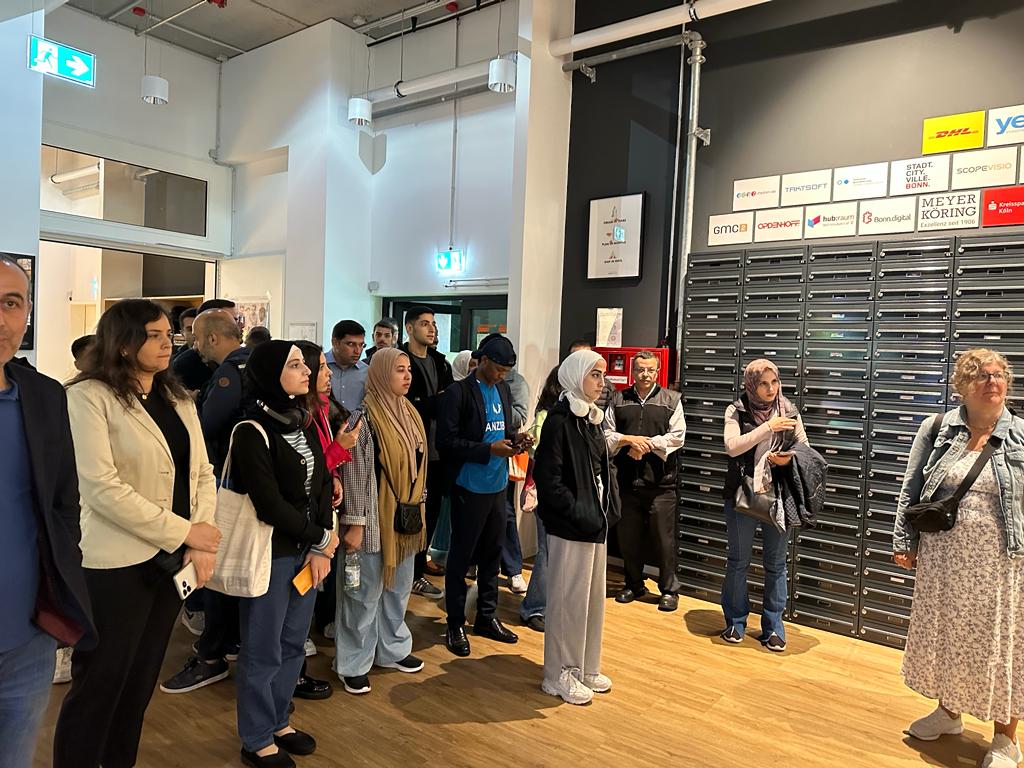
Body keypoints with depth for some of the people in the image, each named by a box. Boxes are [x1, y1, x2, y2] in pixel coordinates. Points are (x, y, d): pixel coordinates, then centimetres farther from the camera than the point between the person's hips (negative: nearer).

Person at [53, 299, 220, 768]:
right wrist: (183, 531, -17)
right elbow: (102, 487, -19)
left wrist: (202, 544, -6)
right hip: (118, 565, -6)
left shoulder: (179, 400, 10)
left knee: (142, 679, 18)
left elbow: (202, 474, 8)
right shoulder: (89, 396, -10)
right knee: (99, 685, 7)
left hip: (174, 560, 6)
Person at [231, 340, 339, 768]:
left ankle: (278, 721, 36)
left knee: (293, 642, 17)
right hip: (270, 551, -7)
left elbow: (323, 484, 4)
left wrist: (319, 549, -5)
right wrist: (322, 537, -10)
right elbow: (270, 503, -20)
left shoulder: (304, 422, 6)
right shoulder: (252, 432, -16)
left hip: (306, 550, 7)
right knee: (263, 648, 8)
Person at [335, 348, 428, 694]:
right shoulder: (365, 417, -16)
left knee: (399, 587, 19)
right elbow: (354, 474, -16)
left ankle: (393, 649, 36)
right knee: (365, 592, 4)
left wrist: (419, 509, 16)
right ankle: (354, 664, 20)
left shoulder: (409, 413, 7)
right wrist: (355, 523, -16)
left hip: (405, 517, 8)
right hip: (374, 518, -7)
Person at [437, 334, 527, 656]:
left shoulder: (503, 391, 8)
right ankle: (455, 624, 20)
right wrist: (489, 449, -22)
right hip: (470, 487, -7)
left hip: (498, 485, 7)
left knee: (492, 553, 16)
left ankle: (487, 617, 32)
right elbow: (447, 441, -17)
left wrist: (514, 439, -4)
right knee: (461, 556, 6)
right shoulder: (458, 393, -13)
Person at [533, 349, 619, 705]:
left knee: (593, 596, 16)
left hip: (596, 523, 8)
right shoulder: (559, 420, -14)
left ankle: (586, 667, 31)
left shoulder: (592, 419, 11)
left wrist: (610, 508, 5)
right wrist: (581, 515, -17)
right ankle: (561, 674, 19)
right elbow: (548, 479, -18)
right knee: (568, 599, 3)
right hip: (569, 527, -8)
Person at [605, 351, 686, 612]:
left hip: (660, 482, -2)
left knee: (664, 538, 3)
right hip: (627, 480, 3)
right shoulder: (618, 400, 10)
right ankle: (634, 585, 29)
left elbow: (677, 436, -5)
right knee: (628, 536, 12)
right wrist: (629, 439, -12)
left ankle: (669, 589, 18)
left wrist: (647, 444, -13)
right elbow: (607, 434, 5)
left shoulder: (672, 400, 4)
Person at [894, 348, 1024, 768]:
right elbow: (911, 490, 3)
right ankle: (949, 711, 39)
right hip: (944, 556, 2)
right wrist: (904, 541, 0)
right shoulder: (936, 429, 0)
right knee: (945, 634, 16)